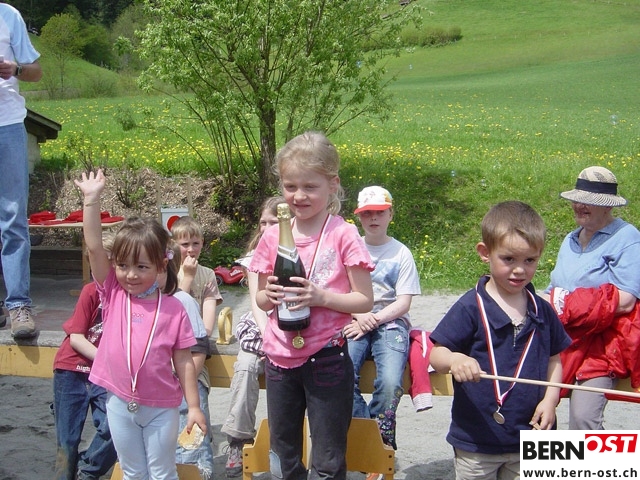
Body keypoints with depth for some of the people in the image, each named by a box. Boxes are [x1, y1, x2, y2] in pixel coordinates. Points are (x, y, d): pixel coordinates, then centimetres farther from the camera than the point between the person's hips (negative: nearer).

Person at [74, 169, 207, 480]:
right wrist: (92, 198, -19)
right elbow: (94, 246, -13)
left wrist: (194, 406, -3)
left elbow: (183, 361, -4)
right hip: (120, 404, 2)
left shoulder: (172, 309, -8)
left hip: (161, 407, -2)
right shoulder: (112, 294, -4)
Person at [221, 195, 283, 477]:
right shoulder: (256, 257, 11)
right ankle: (237, 441, -19)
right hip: (262, 325, 2)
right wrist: (267, 334, -16)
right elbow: (256, 301, 1)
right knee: (245, 367, -26)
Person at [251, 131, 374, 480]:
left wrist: (320, 296, -24)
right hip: (280, 357, 4)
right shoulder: (273, 236, 1)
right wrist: (270, 295, -13)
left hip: (326, 359, -4)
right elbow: (261, 300, 10)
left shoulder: (343, 235, -10)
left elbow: (365, 300, -9)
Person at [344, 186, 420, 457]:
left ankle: (381, 437, -2)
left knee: (390, 383, -27)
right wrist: (359, 315, -11)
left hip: (390, 323, -1)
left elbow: (403, 302, 0)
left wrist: (373, 320, -12)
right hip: (354, 321, 1)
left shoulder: (401, 254, 6)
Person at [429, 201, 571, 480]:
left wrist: (550, 399, -3)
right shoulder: (470, 308, -12)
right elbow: (435, 354, -13)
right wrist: (454, 360, -35)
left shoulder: (542, 311, 3)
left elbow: (554, 359, 12)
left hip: (529, 437, 4)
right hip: (476, 441, -4)